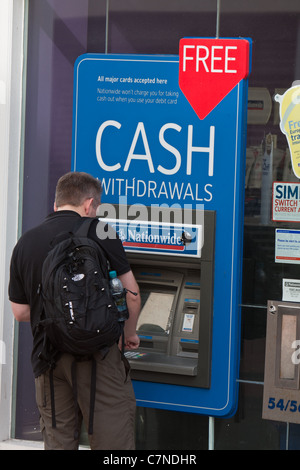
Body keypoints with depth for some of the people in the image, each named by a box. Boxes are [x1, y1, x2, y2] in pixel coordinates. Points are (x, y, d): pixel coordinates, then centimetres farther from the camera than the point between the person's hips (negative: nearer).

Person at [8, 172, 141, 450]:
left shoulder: (25, 244, 10)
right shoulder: (97, 231, -2)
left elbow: (20, 312, 12)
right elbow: (131, 293, -2)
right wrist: (129, 334, 16)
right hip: (97, 354, -4)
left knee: (57, 442, 11)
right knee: (113, 440, 1)